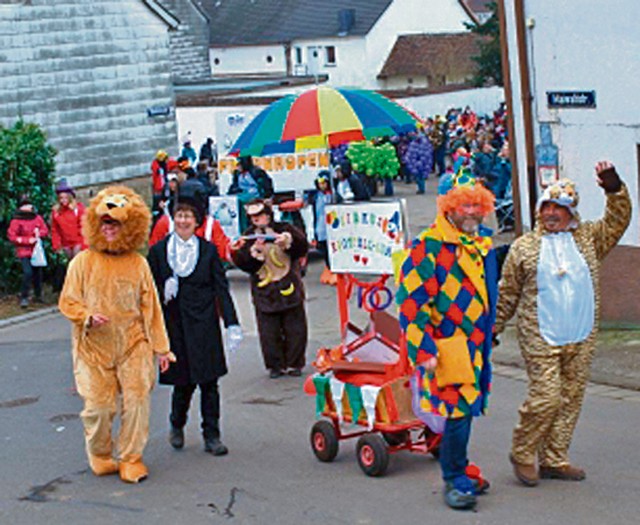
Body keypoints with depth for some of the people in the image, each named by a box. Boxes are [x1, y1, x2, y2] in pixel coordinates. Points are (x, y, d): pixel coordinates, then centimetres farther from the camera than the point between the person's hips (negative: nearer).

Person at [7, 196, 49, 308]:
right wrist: (28, 240, -16)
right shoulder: (16, 221, -9)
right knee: (27, 272, -17)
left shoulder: (37, 218, 4)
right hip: (24, 251, -4)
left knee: (37, 273, 10)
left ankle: (38, 295, 26)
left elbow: (45, 230, 10)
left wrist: (39, 233, -13)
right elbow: (11, 236, -12)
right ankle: (24, 297, -7)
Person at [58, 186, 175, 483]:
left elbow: (150, 307, 7)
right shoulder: (83, 262, 0)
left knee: (137, 401, -6)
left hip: (133, 346, 1)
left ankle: (130, 458, 10)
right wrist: (87, 316, -16)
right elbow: (67, 302, 4)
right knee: (98, 406, -1)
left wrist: (161, 347, 6)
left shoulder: (138, 263, 4)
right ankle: (100, 456, 24)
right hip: (94, 347, -1)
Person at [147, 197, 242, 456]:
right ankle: (177, 425, 30)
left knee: (208, 381, -1)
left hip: (204, 324, 0)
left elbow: (221, 287, 3)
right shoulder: (158, 251, 4)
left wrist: (232, 323, -2)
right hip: (174, 324, 0)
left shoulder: (208, 250, 4)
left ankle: (211, 435, 9)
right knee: (183, 381, 4)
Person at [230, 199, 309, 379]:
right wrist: (254, 251, -22)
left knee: (295, 329, 5)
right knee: (269, 332, 0)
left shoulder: (285, 229, 1)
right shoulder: (248, 237, 4)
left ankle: (294, 364, 17)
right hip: (264, 292, 0)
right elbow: (244, 264, -6)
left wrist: (288, 241, -25)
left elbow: (302, 248, -9)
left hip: (289, 289, 0)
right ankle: (275, 365, 12)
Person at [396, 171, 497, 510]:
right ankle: (454, 480, 4)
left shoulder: (482, 244, 12)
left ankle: (459, 470, 29)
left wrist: (489, 334, 27)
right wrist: (423, 350, -21)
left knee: (466, 408, 15)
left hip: (476, 345, 8)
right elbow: (410, 301, -17)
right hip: (446, 347, -8)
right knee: (457, 410, -9)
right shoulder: (429, 247, -14)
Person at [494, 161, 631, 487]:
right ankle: (522, 453, 9)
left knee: (570, 399, 7)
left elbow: (618, 219, 9)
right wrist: (493, 329, 10)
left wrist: (613, 187, -5)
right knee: (546, 397, -10)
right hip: (540, 338, -4)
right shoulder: (524, 247, 5)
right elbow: (507, 294, 10)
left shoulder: (588, 239, 12)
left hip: (581, 338, 4)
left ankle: (554, 459, 17)